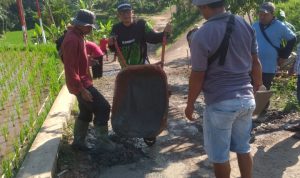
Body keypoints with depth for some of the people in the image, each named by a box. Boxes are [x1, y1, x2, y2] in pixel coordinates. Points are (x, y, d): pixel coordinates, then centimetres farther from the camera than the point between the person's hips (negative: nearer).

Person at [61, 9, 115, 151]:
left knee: (86, 113, 18)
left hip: (82, 82, 10)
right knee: (103, 107, -6)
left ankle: (78, 141, 29)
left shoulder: (77, 36, 10)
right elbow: (70, 69, -26)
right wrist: (81, 89, -27)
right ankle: (102, 140, 6)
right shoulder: (72, 40, -22)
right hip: (81, 84, -10)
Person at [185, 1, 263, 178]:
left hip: (220, 104, -6)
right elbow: (255, 62, 9)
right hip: (246, 99, 6)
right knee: (243, 148, 22)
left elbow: (198, 76, -12)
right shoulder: (246, 25, 1)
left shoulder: (202, 35, -17)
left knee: (220, 155, 12)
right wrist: (258, 84, 26)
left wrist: (190, 104, 2)